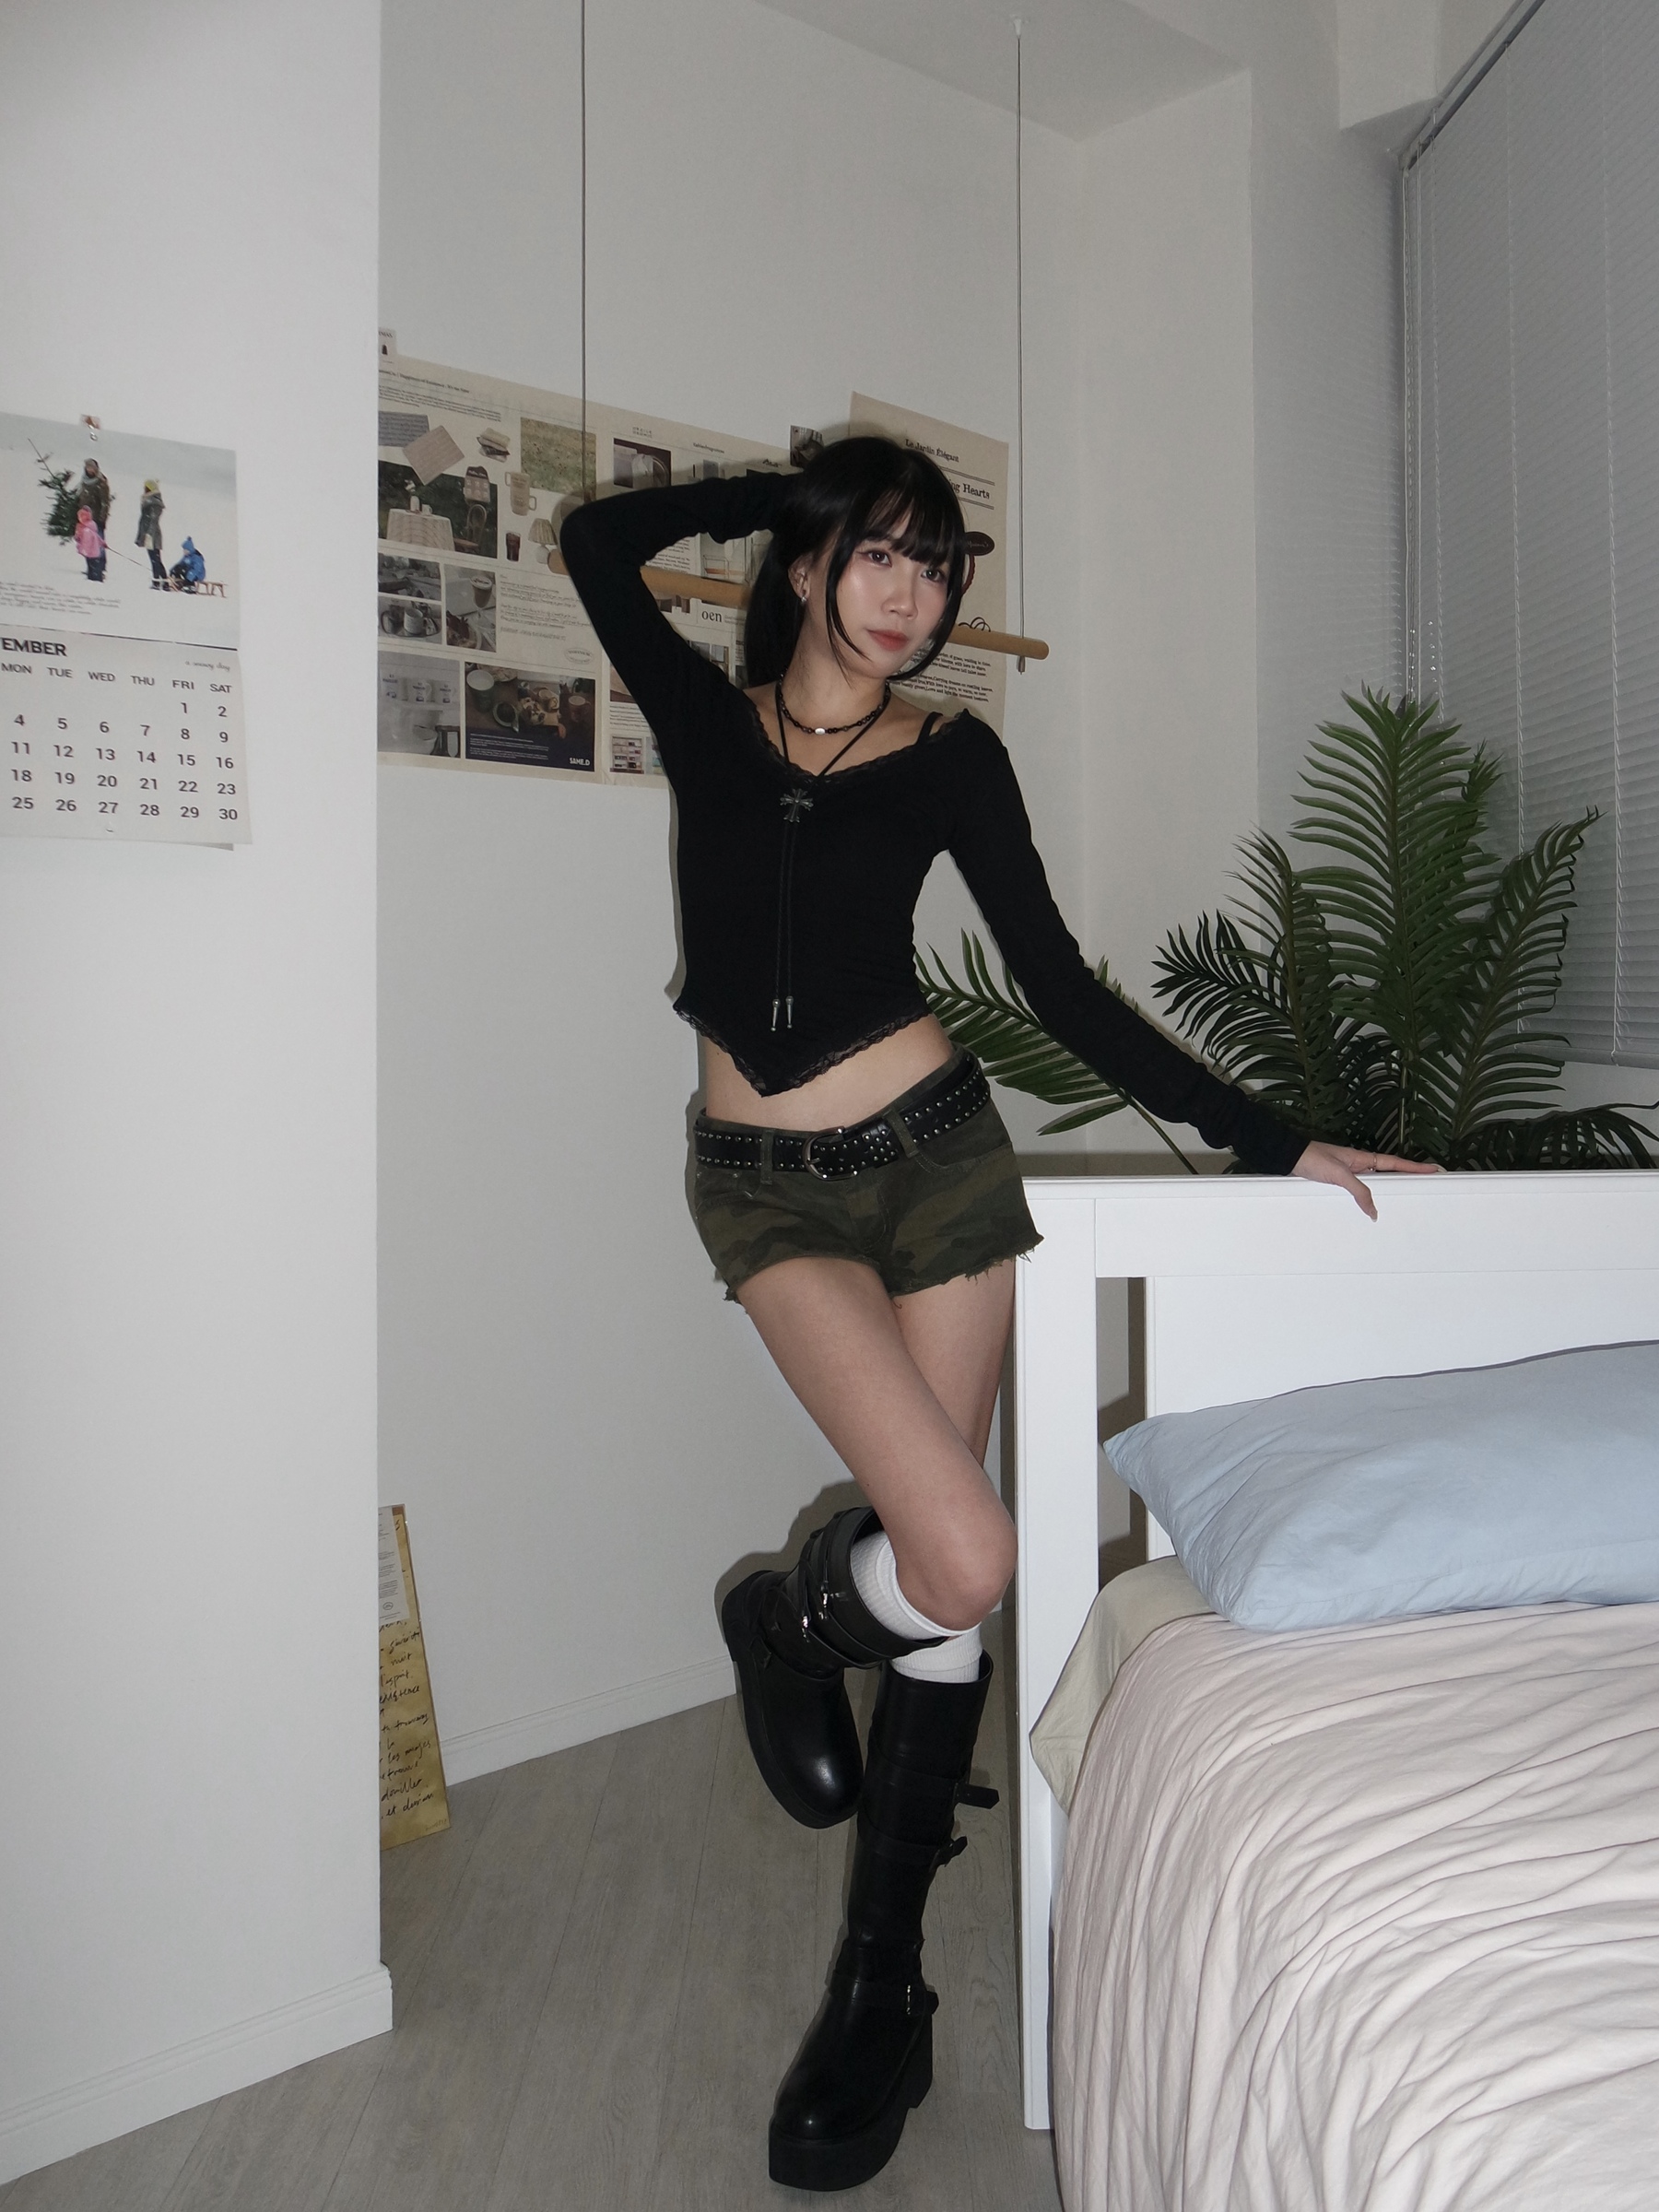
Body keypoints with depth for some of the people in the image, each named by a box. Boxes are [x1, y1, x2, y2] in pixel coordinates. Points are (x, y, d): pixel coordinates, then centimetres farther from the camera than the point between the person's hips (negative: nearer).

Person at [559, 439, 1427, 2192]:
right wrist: (800, 489, 12)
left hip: (936, 1157, 1)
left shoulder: (951, 760, 5)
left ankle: (882, 1976, 21)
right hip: (767, 1190, -1)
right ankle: (791, 1622, 19)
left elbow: (1063, 990, 4)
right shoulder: (706, 718, 7)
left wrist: (1270, 1142, 1)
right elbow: (600, 542, 5)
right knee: (964, 1563, -17)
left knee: (941, 1570, 3)